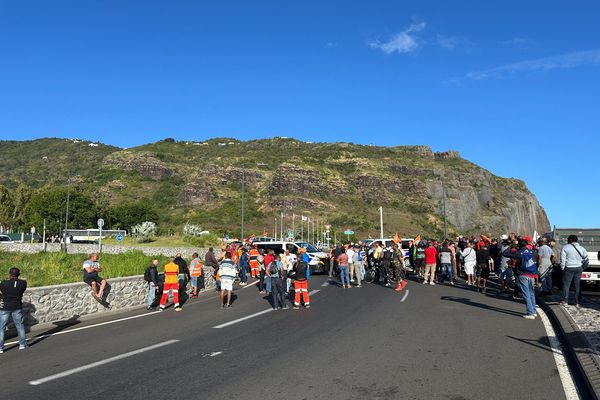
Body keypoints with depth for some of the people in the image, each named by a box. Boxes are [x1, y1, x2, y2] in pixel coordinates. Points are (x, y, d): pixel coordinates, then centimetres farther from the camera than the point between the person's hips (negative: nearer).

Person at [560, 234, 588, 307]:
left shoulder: (565, 247, -6)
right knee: (578, 286, 8)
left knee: (566, 285, 3)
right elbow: (586, 258, 6)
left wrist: (562, 268, -2)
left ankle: (565, 301, 4)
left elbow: (563, 259, -9)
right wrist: (583, 267, 12)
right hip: (578, 268, 4)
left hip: (569, 268, -4)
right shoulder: (582, 248, 7)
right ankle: (577, 302, 10)